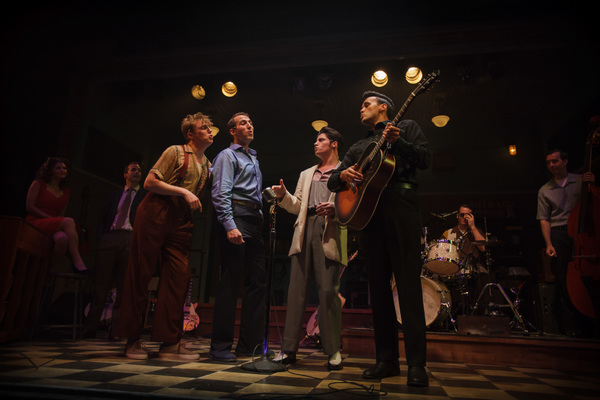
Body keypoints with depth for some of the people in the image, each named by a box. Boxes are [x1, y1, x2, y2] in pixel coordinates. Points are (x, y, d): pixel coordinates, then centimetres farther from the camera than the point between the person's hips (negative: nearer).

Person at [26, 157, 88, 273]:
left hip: (55, 225, 4)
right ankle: (77, 260, -36)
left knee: (63, 237, -36)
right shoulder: (38, 184, 9)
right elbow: (29, 206, -1)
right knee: (68, 221, -33)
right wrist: (50, 217, -11)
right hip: (35, 222, -3)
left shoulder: (66, 191, 21)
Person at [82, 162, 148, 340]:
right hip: (109, 238, 3)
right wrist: (100, 237, 3)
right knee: (101, 283, 0)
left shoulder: (146, 195, 15)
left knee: (123, 286, -4)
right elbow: (103, 217, 19)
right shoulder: (114, 194, 24)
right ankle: (89, 329, 6)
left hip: (131, 239, -2)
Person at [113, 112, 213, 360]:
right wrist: (183, 192, -13)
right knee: (140, 274, -1)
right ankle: (132, 339, 11)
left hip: (181, 224, 6)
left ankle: (170, 341, 3)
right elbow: (150, 182, -7)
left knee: (179, 278, -4)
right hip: (154, 216, -5)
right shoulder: (175, 152, 0)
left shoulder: (208, 165, 19)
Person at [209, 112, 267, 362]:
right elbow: (221, 193, -9)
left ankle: (250, 344, 11)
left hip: (255, 221, 8)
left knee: (257, 281, 3)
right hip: (237, 216, -8)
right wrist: (230, 225, -20)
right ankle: (221, 346, 1)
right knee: (230, 282, -8)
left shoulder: (254, 159, 28)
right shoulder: (227, 155, 4)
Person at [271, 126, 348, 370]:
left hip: (330, 233, -5)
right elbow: (297, 206, 22)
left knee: (328, 291, -9)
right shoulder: (306, 174, 28)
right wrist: (284, 196, 4)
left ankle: (333, 350, 5)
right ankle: (289, 349, 7)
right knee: (296, 290, 1)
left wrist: (336, 209, -17)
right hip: (305, 231, 5)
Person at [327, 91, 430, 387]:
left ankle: (416, 364, -5)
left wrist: (398, 142, -13)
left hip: (400, 204, -5)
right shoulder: (359, 146, 28)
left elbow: (425, 159, 2)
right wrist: (342, 175, -3)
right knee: (378, 284, 2)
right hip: (367, 209, 5)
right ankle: (387, 360, 9)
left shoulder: (407, 127, 18)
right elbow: (332, 182, 20)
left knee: (408, 282, -10)